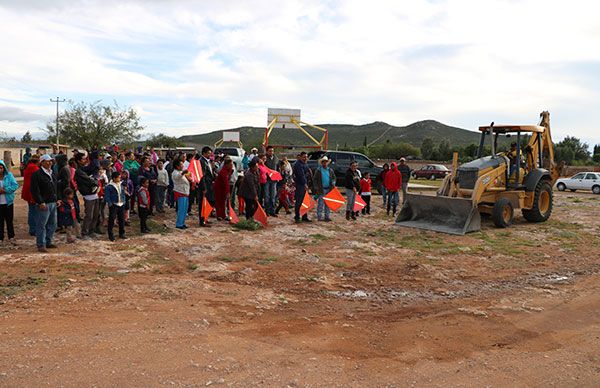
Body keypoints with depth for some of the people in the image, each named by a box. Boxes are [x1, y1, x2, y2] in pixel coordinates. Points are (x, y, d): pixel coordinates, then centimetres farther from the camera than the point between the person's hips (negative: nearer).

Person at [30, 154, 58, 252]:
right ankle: (41, 245, 2)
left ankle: (48, 242, 24)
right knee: (41, 225, -4)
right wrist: (40, 202, -19)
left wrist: (57, 199, 15)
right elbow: (34, 190, -15)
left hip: (53, 203, 8)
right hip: (43, 204, -8)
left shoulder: (52, 174, 16)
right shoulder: (37, 174, -10)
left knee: (52, 224, 13)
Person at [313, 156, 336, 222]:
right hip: (321, 189, -4)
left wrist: (333, 183, -4)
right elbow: (314, 179, -1)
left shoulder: (330, 170, 10)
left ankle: (327, 216, 15)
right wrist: (316, 188, -8)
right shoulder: (318, 170, -1)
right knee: (320, 203, -4)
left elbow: (333, 177, 17)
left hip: (329, 189, 4)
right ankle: (319, 216, 2)